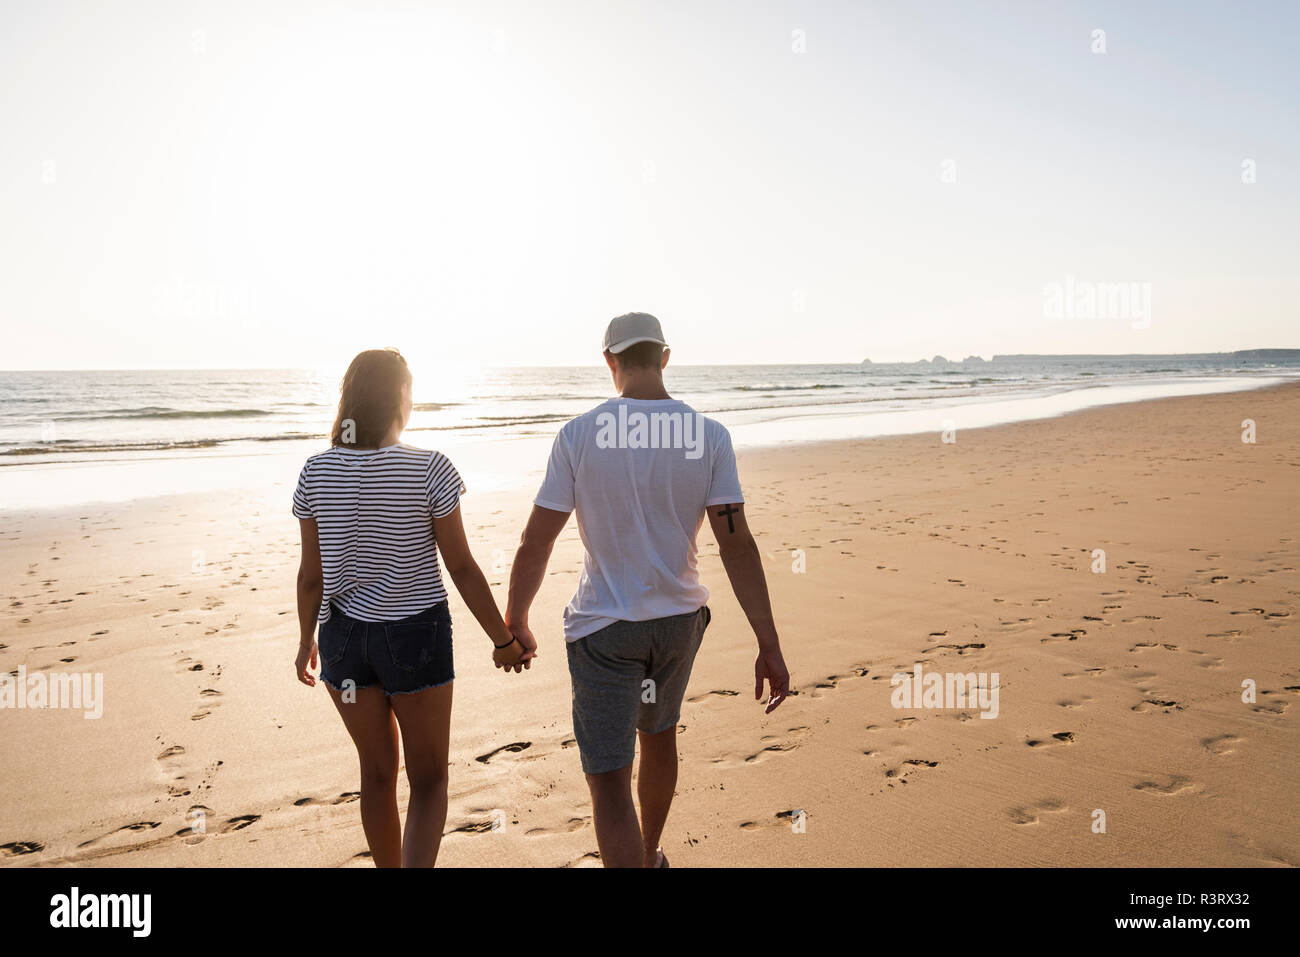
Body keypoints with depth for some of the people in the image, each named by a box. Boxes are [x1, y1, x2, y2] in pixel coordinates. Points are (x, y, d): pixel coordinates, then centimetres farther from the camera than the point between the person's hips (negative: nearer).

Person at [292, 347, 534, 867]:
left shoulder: (317, 472, -4)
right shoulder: (429, 469, -14)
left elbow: (311, 574, 1)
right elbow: (461, 567, -11)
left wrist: (307, 639, 17)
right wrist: (504, 640, 0)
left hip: (344, 635, 4)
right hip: (416, 635, -4)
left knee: (377, 771, 21)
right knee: (429, 780, 12)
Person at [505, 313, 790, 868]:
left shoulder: (579, 433, -12)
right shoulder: (709, 436, -8)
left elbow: (535, 541, -10)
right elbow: (737, 545, -12)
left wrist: (514, 623, 5)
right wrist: (769, 646, -8)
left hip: (603, 626, -4)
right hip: (679, 618, 4)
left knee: (608, 780, 1)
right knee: (659, 737, 27)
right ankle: (650, 857, 50)